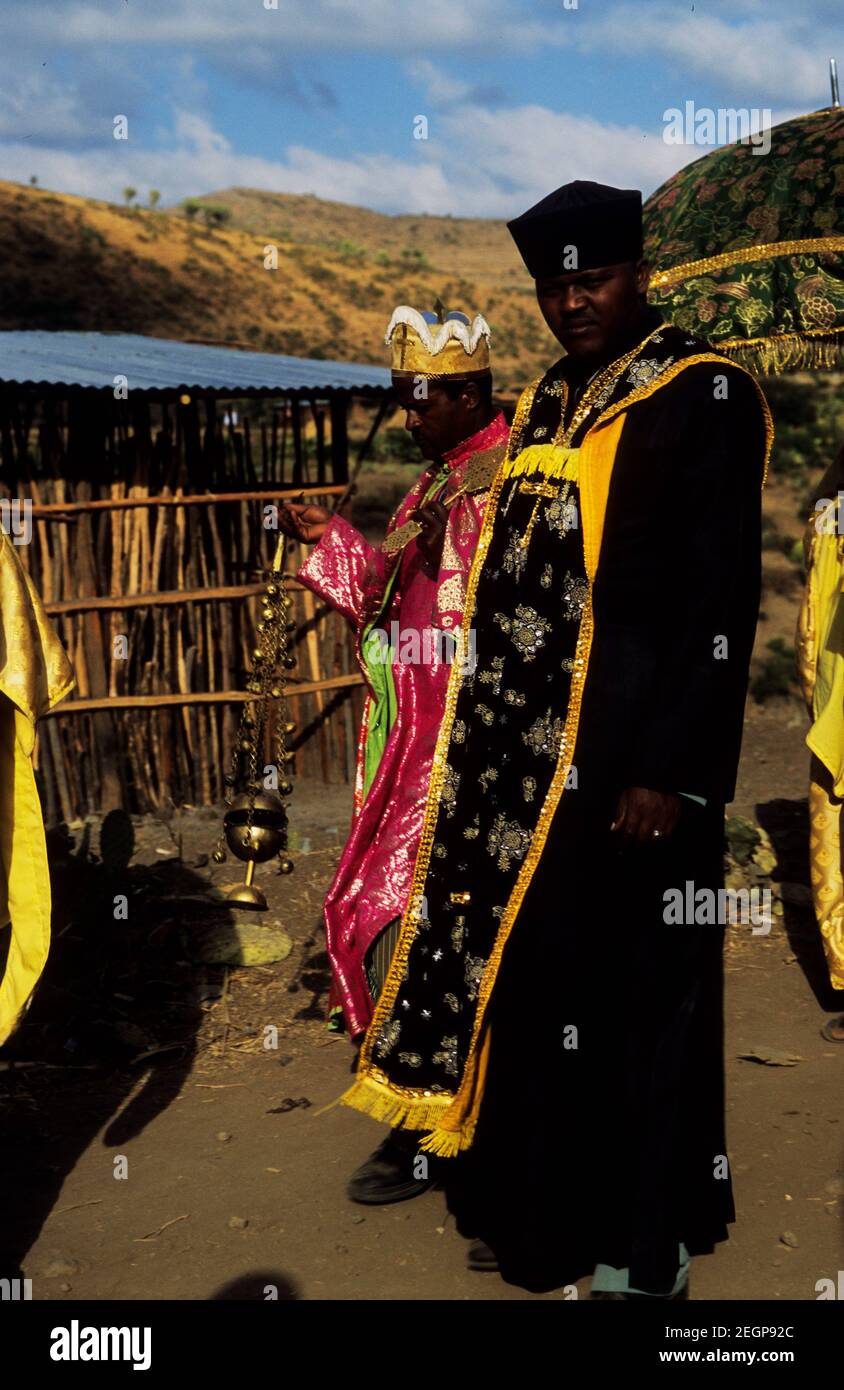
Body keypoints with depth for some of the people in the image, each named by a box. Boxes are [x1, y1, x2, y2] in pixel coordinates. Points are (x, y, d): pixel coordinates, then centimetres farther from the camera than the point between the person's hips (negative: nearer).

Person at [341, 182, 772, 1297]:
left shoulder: (705, 398, -7)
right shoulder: (548, 405, 15)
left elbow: (722, 599, -13)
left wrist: (675, 772, -17)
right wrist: (485, 735, 13)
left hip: (630, 755, -7)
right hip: (526, 750, 7)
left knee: (633, 989, 4)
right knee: (525, 973, 12)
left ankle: (647, 1244, 22)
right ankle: (546, 1215, 30)